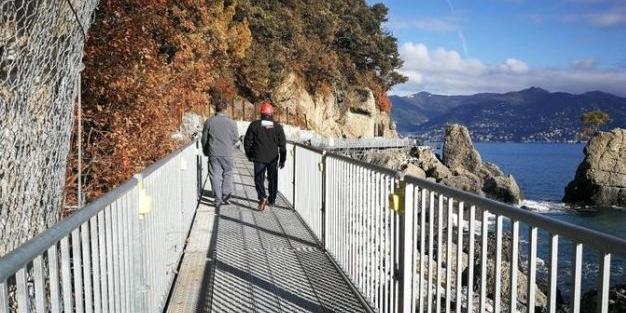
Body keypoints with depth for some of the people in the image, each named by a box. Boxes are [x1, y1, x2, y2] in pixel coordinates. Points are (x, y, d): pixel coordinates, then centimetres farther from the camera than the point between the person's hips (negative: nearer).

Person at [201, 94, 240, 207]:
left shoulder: (209, 122, -5)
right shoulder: (230, 122, -7)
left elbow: (204, 139, 2)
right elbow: (236, 138, 1)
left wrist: (206, 152, 17)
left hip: (213, 154, 0)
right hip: (227, 153, 0)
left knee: (215, 175, 7)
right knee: (227, 174, 15)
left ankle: (218, 199, 6)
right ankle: (226, 197, 14)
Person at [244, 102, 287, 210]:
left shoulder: (254, 125, -3)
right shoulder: (277, 127, 0)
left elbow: (247, 141, 1)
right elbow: (282, 145, 2)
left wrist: (249, 154, 14)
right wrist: (282, 159, 9)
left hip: (259, 157, -2)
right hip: (273, 158, 2)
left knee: (259, 178, 2)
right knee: (273, 179, 14)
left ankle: (262, 197, -19)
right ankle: (271, 200, 23)